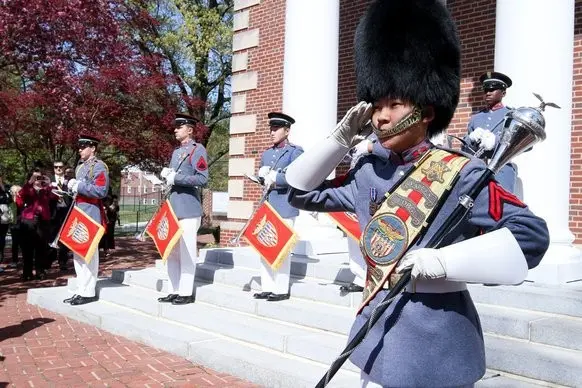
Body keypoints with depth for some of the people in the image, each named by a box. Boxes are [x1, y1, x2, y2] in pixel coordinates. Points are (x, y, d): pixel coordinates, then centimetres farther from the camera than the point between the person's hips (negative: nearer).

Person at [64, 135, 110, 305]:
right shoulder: (80, 166, 19)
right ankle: (81, 290, 20)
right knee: (78, 252, 12)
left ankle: (88, 292, -2)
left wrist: (79, 186, -19)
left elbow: (102, 191, -19)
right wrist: (71, 184, 6)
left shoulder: (99, 166, -9)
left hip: (91, 214, -9)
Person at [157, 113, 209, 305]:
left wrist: (176, 178, -18)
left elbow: (203, 179, -15)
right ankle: (175, 291, 18)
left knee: (186, 251, -4)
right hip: (173, 207, 8)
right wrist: (166, 174, 4)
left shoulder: (198, 149, -5)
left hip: (189, 209, -8)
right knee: (172, 251, 10)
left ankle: (186, 293, 3)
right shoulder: (176, 152, 19)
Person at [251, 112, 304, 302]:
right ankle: (267, 287, 17)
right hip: (266, 205, 7)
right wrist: (262, 174, -2)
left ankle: (282, 289, 4)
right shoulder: (266, 153, 20)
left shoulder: (295, 151, -2)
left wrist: (275, 177, -15)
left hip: (284, 206, -7)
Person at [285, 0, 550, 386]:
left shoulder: (460, 173, -13)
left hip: (433, 339, -6)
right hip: (380, 329, 6)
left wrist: (442, 260, -26)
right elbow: (301, 191, 14)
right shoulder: (369, 172, 5)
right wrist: (341, 138, 2)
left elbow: (532, 233, -18)